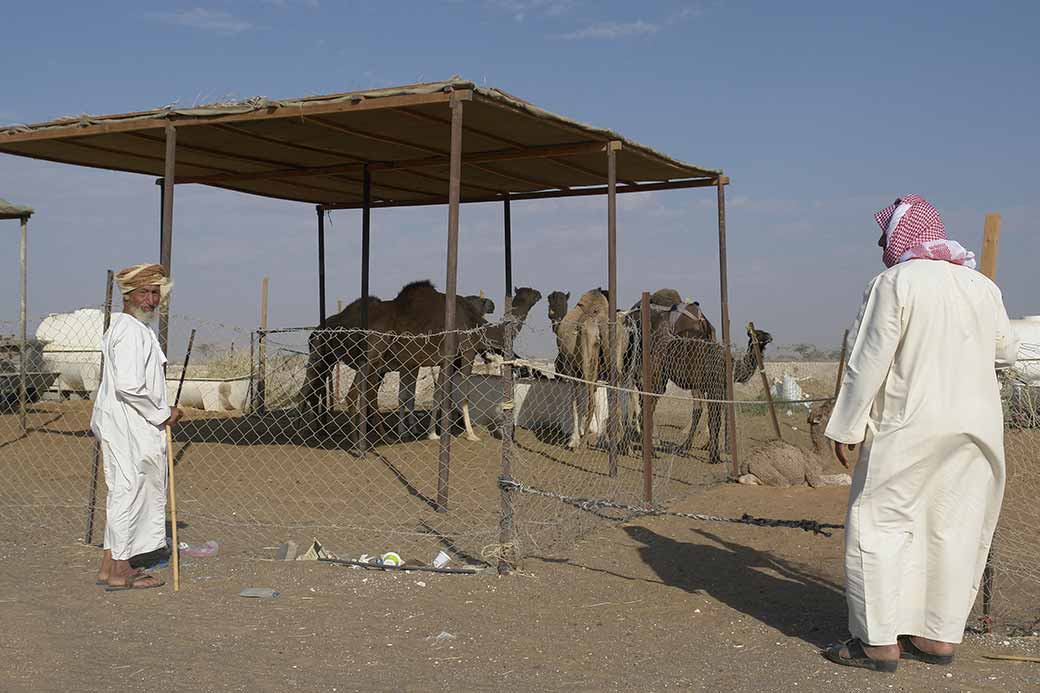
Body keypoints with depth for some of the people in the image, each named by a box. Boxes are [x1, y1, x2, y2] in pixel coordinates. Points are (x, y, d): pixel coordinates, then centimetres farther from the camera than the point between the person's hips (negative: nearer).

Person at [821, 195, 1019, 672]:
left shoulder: (895, 283, -10)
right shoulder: (983, 286, 9)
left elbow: (869, 362, -12)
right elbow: (1005, 353, 19)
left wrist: (846, 428, -6)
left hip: (911, 428, -6)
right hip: (977, 428, 7)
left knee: (881, 525, 1)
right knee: (953, 528, 11)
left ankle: (880, 641, 0)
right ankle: (938, 636, 17)